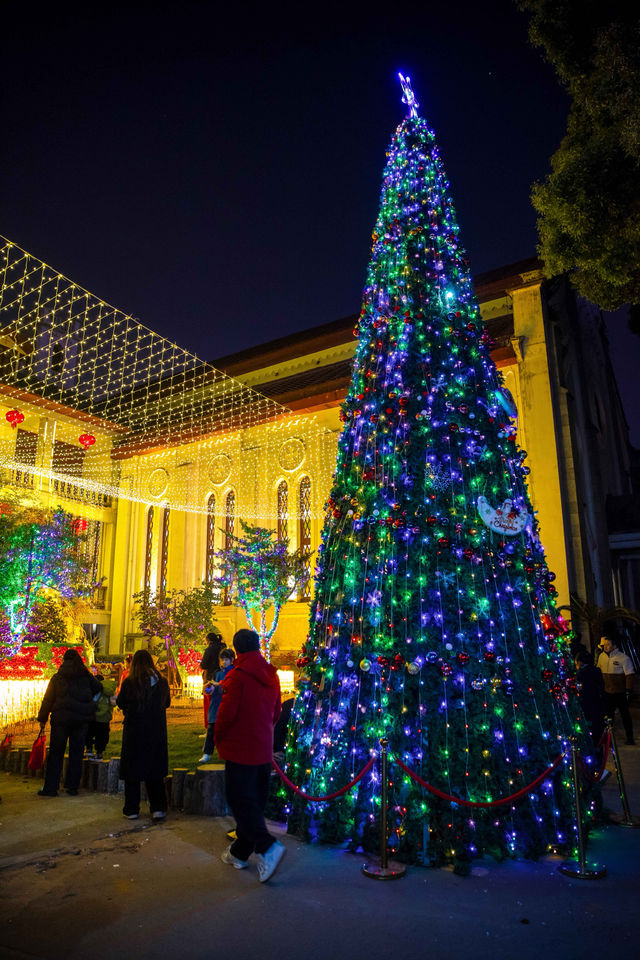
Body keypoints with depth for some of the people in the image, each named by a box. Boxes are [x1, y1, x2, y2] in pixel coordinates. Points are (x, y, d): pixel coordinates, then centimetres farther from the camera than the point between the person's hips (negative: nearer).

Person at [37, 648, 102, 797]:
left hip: (61, 719, -1)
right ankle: (72, 786, 11)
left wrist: (42, 719, 8)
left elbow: (48, 699, 2)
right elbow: (98, 688, 14)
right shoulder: (86, 676, 3)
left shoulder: (57, 677, 0)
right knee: (76, 753, 8)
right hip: (82, 719, 1)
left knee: (56, 753, 5)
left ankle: (50, 787, 6)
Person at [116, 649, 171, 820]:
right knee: (155, 770, 12)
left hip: (134, 730, -2)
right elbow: (167, 702, 8)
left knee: (132, 769, 12)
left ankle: (132, 809, 16)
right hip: (157, 731, 2)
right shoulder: (161, 681, -5)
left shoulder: (129, 682, -13)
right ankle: (158, 808, 9)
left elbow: (121, 703, 0)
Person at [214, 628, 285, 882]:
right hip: (264, 749, 7)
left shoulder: (238, 675, -16)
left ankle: (268, 847, -14)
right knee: (254, 801, 15)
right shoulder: (271, 675, 5)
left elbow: (227, 712, -18)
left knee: (241, 802, -1)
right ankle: (240, 852, 27)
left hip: (240, 748, -7)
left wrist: (218, 738, -1)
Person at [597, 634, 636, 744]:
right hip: (607, 692, 4)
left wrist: (629, 691, -14)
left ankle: (630, 737, 20)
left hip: (621, 693, -4)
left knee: (625, 714, 7)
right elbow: (598, 671, 15)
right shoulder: (602, 656, 2)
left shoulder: (623, 658, -13)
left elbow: (629, 675, -10)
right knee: (608, 714, 11)